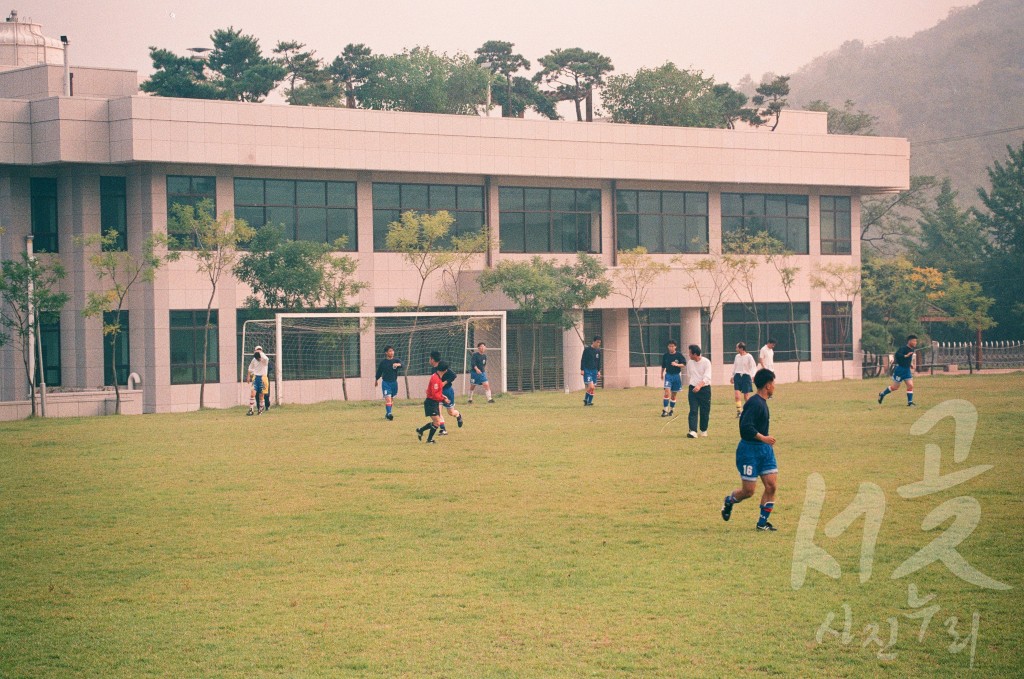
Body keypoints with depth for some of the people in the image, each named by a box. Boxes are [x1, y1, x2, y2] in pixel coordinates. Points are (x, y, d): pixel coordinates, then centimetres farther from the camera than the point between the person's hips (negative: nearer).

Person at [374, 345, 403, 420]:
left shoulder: (396, 361, -3)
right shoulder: (383, 362, -3)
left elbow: (401, 365, -24)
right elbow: (379, 371, 11)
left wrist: (398, 364, -47)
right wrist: (376, 380, 22)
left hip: (394, 382, 2)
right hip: (386, 382, -2)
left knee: (391, 399, 14)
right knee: (388, 398, -17)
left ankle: (388, 414, 30)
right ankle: (389, 414, -26)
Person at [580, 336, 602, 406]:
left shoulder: (598, 350, 10)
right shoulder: (587, 350, -8)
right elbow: (583, 360, -6)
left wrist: (599, 371, 17)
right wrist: (582, 370, -11)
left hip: (594, 371, 6)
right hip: (587, 371, -6)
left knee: (593, 388, 1)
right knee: (591, 386, -17)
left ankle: (589, 402, 10)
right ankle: (585, 399, 0)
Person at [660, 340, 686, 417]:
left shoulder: (679, 355, -4)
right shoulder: (665, 355, 3)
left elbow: (684, 365, -8)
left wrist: (676, 364, -25)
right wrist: (662, 374, 26)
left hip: (676, 376, 0)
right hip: (668, 375, 0)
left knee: (673, 395, 7)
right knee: (667, 392, -17)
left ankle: (671, 410, 19)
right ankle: (664, 410, -17)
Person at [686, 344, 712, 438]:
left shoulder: (706, 362, -10)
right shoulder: (690, 363, 6)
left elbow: (707, 377, -19)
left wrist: (699, 385, -33)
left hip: (704, 389, -3)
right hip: (693, 388, 3)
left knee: (705, 412, 4)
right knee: (693, 411, -10)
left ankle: (704, 430, 22)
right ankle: (693, 431, -19)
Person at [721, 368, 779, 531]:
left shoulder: (762, 402, 12)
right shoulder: (755, 403, -18)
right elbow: (746, 426, -27)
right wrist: (763, 438, -23)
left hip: (764, 450, 9)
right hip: (749, 450, -9)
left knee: (772, 485, -1)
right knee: (749, 490, -3)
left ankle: (762, 522, 7)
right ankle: (729, 501, 29)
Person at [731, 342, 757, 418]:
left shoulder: (749, 357, -6)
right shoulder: (737, 356, 10)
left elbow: (753, 367, -7)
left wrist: (753, 376, -21)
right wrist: (732, 376, 22)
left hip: (746, 376, -4)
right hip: (737, 376, 4)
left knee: (746, 396, 3)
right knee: (737, 395, -11)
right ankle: (739, 411, -11)